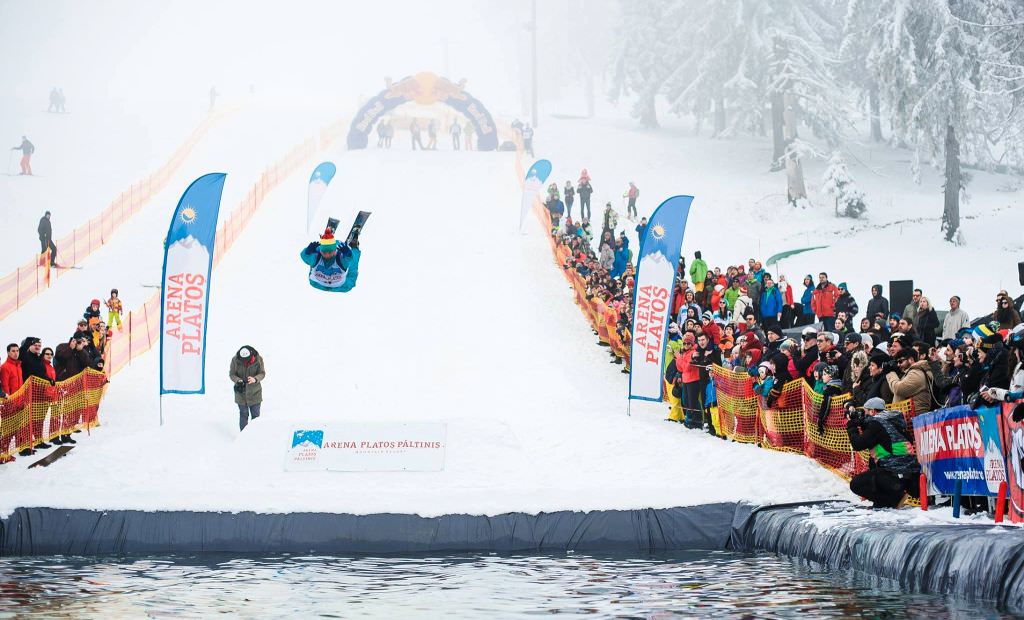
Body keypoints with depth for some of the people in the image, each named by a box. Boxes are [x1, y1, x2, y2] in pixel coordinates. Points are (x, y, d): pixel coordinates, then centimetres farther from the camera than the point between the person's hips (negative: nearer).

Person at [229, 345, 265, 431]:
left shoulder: (258, 359, -14)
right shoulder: (235, 360, -14)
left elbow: (262, 373, -9)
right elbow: (232, 374, -6)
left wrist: (255, 379, -31)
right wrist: (238, 380, -27)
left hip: (255, 392, 0)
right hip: (241, 392, 0)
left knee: (255, 415, 8)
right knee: (243, 414, 8)